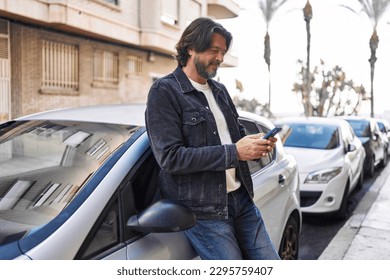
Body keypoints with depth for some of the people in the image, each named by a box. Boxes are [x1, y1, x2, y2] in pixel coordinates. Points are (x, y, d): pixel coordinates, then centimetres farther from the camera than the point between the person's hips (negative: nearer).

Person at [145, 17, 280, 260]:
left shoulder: (220, 90, 13)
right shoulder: (164, 92, -10)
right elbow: (170, 157, -19)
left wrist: (258, 145, -2)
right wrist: (234, 152, -21)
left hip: (241, 196, 7)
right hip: (203, 209, -7)